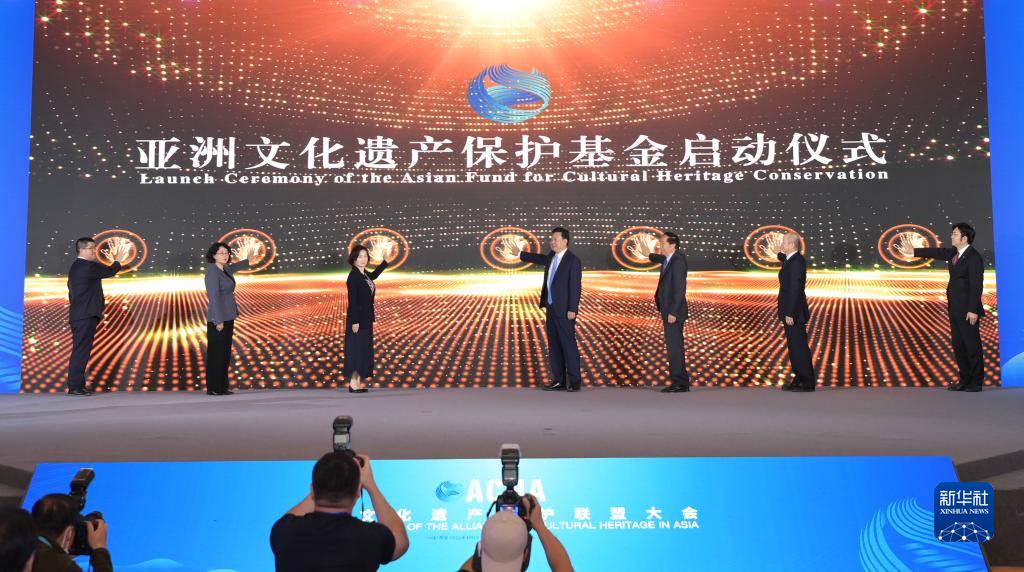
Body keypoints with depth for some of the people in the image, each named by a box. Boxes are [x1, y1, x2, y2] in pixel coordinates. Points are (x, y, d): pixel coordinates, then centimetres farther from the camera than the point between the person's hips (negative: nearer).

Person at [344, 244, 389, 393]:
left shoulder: (364, 274, 8)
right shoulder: (353, 276, -15)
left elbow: (373, 276, 34)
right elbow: (352, 300, -19)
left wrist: (385, 262, 40)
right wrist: (355, 321, -21)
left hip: (366, 318, 9)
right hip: (357, 318, -9)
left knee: (364, 349, 9)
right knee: (356, 349, -6)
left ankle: (358, 382, 14)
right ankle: (353, 383, -1)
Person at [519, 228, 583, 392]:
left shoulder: (573, 260, -13)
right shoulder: (552, 257, 10)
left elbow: (576, 287, -16)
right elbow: (539, 258, 32)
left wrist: (572, 309, -20)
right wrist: (519, 253, 31)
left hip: (564, 310, -8)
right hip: (551, 308, 8)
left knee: (568, 345, -4)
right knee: (554, 346, 9)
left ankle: (574, 381, 4)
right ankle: (559, 380, 15)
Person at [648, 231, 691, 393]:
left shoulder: (678, 261, -17)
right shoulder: (669, 259, 12)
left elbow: (680, 289, -21)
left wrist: (673, 312, -23)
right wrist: (650, 256, 57)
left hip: (674, 311, -10)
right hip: (668, 310, 10)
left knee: (674, 346, -8)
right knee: (674, 346, 12)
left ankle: (679, 383, -3)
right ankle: (680, 382, 17)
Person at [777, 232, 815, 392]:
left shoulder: (796, 262, -19)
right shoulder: (791, 260, 12)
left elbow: (795, 289, -23)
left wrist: (789, 314, -23)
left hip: (794, 313, -10)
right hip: (790, 311, 10)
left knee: (799, 346, -4)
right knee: (794, 346, 13)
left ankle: (807, 382, 2)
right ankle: (800, 379, 19)